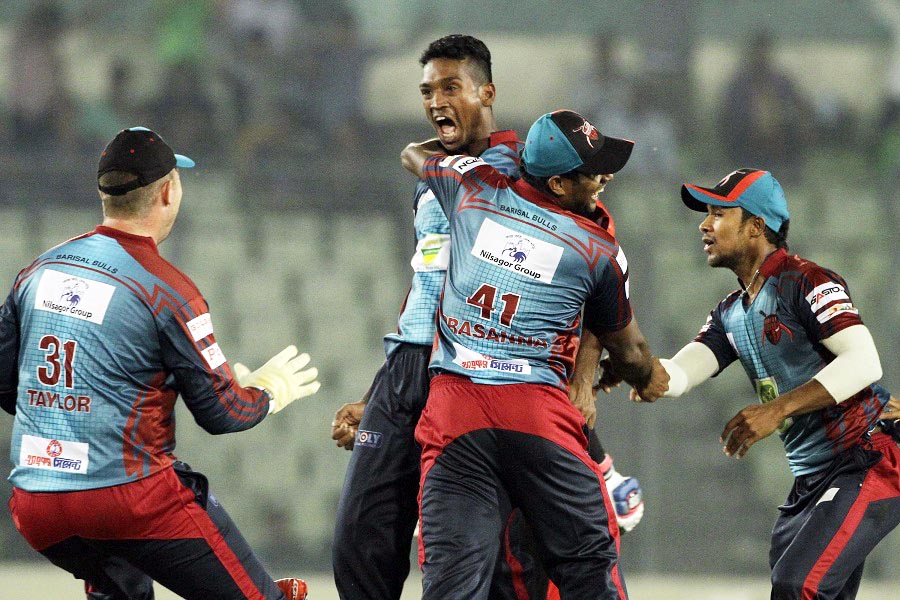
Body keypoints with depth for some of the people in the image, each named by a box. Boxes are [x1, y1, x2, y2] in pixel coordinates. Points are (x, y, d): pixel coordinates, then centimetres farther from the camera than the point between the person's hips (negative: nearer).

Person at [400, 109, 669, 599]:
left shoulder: (474, 186, 8)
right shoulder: (602, 252, 4)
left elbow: (414, 154, 33)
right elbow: (628, 353, 20)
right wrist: (651, 378, 43)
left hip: (453, 404, 2)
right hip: (539, 412, -2)